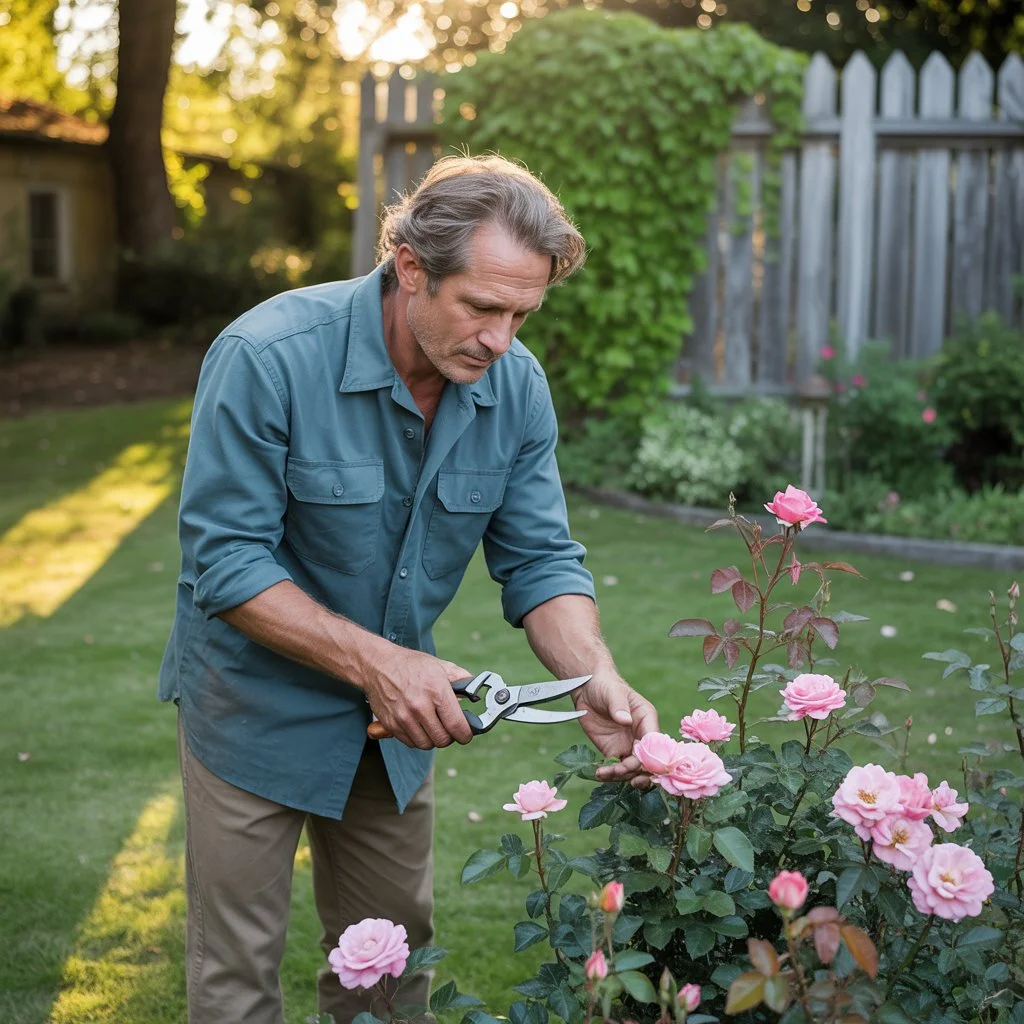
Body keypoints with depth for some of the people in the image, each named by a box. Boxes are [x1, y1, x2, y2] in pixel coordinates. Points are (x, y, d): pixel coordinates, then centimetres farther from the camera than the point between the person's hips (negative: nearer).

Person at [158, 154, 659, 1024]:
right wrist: (374, 661, -31)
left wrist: (597, 681, -25)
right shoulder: (267, 357, -26)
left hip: (398, 706, 5)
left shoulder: (516, 386, -11)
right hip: (258, 700, -4)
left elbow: (540, 560, -7)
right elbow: (224, 561, -24)